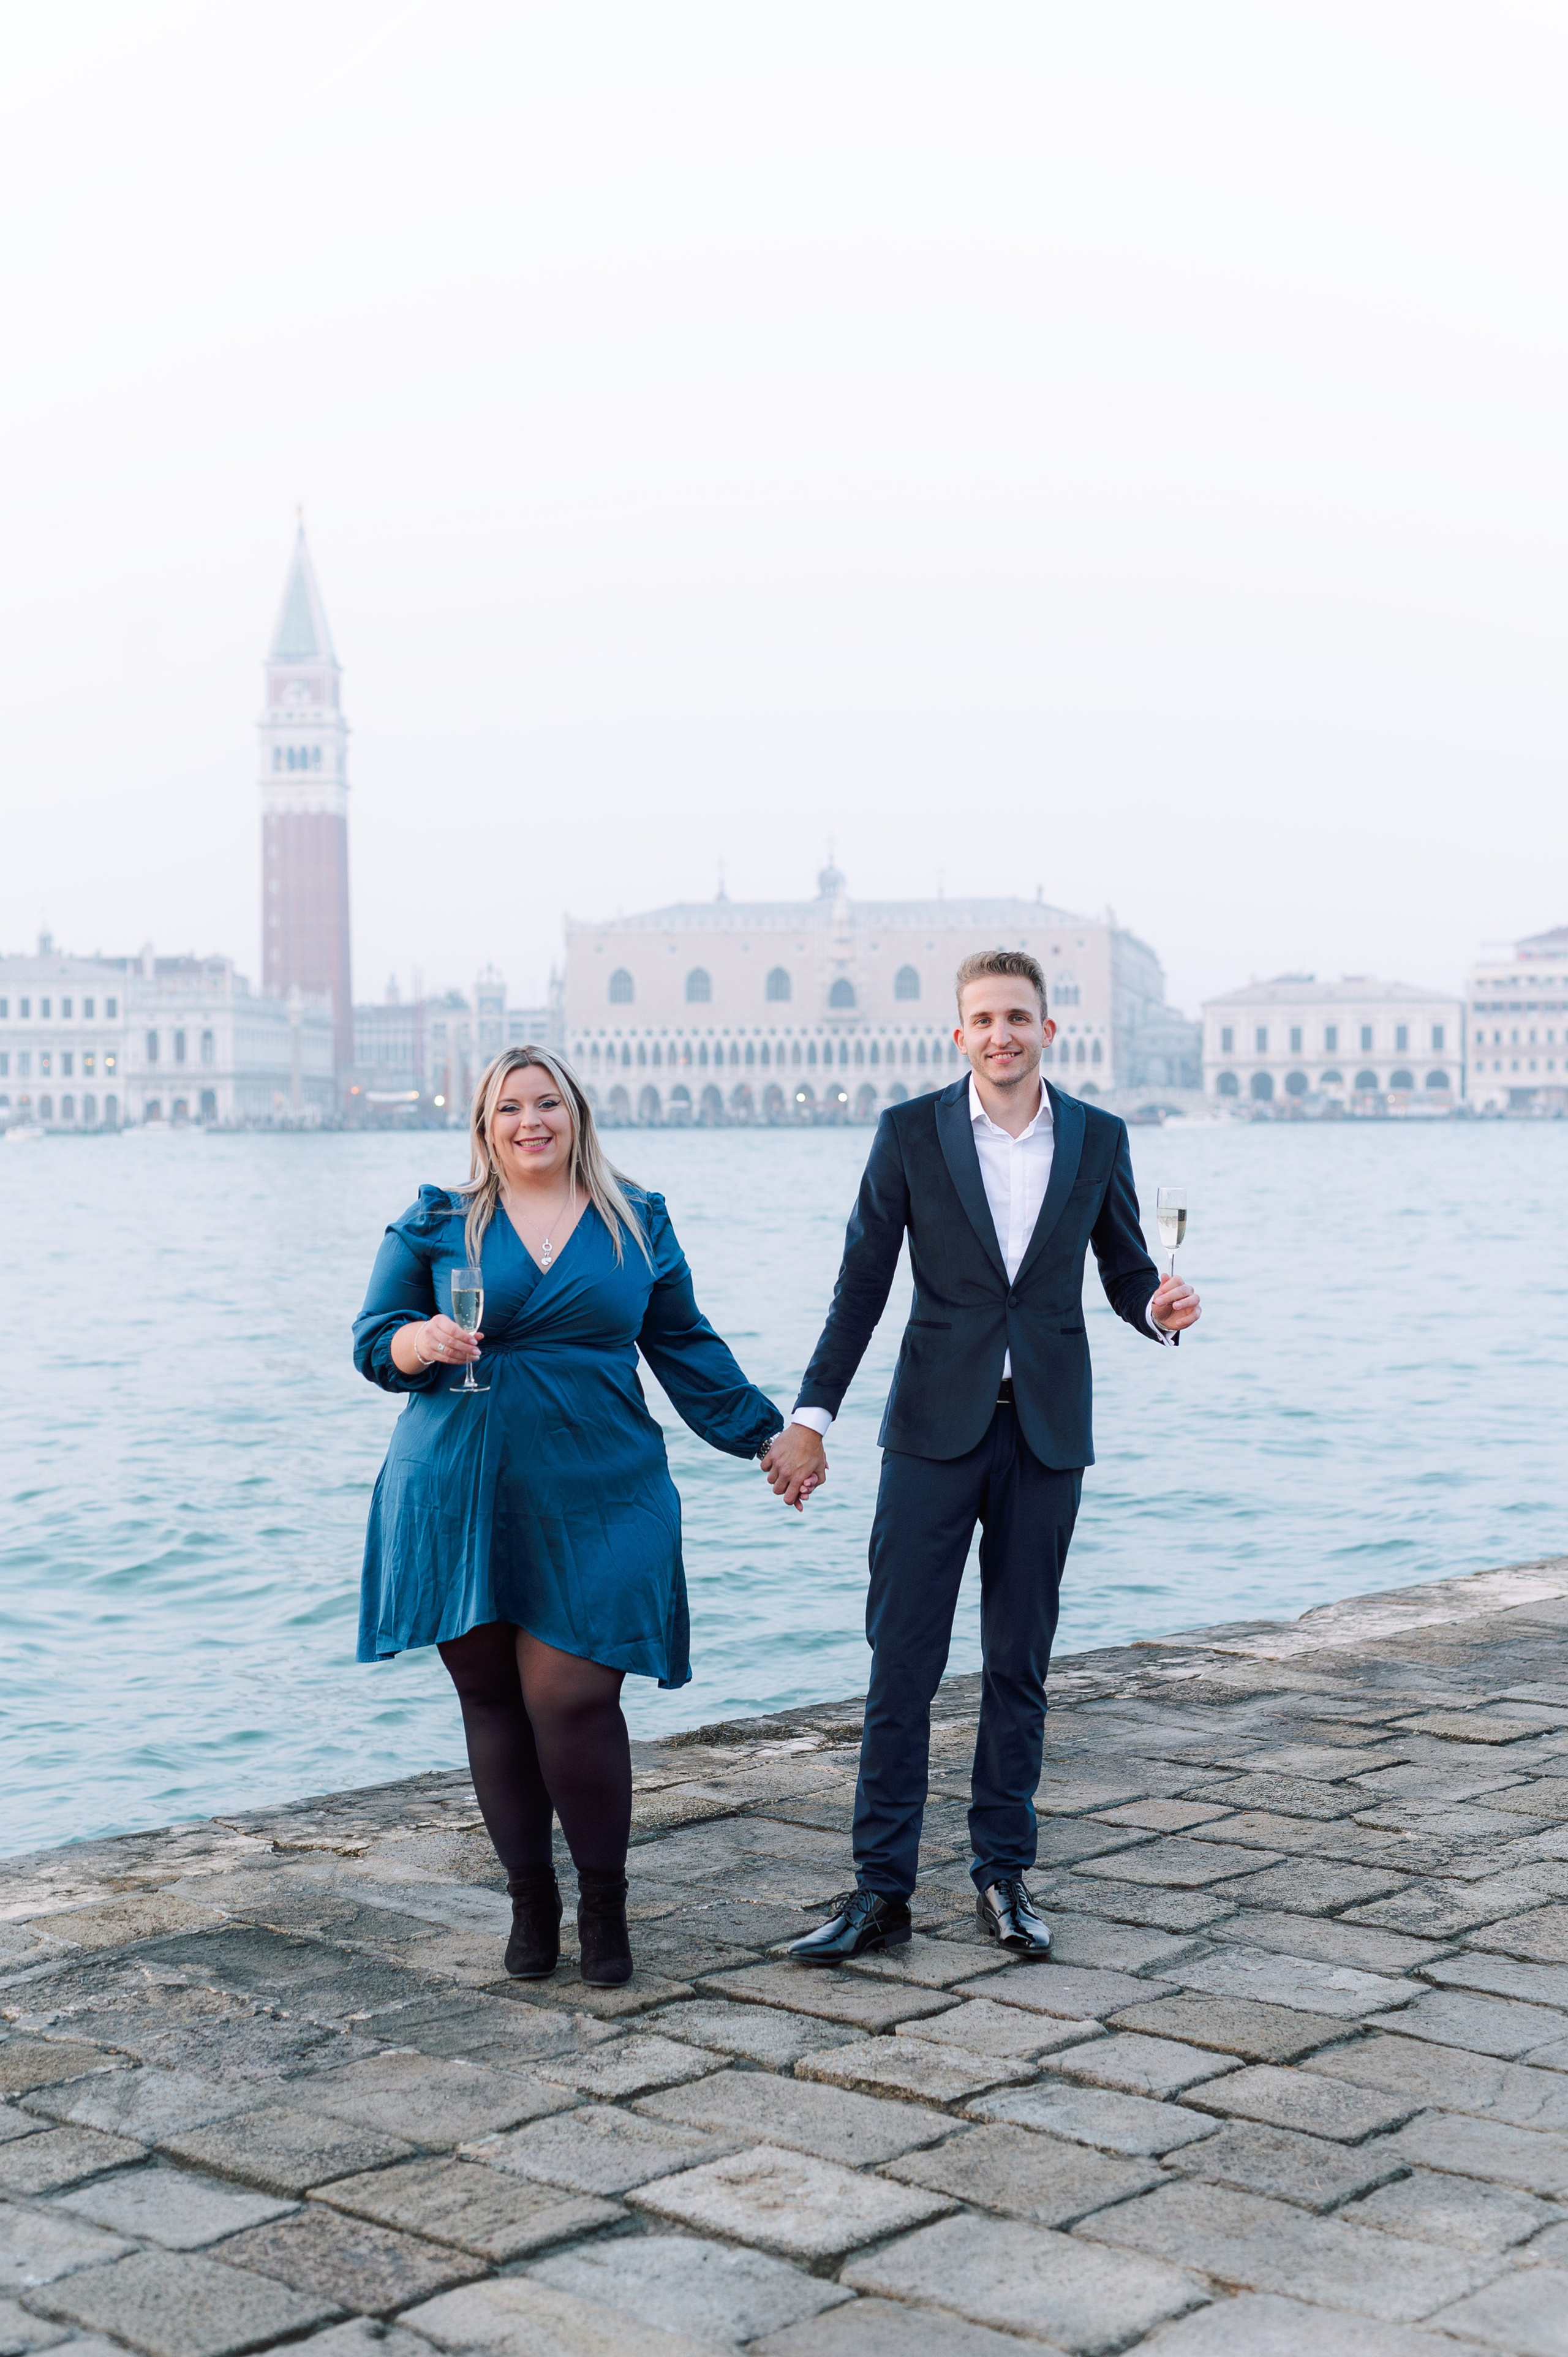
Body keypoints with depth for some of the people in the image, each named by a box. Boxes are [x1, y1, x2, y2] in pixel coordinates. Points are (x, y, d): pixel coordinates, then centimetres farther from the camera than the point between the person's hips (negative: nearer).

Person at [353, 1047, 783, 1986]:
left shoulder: (637, 1222, 11)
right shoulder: (437, 1223, 7)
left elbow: (685, 1346, 18)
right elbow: (373, 1340, 7)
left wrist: (765, 1436, 17)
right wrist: (424, 1341, -15)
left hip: (593, 1500, -1)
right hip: (461, 1497, 1)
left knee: (571, 1697, -10)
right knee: (491, 1696, 3)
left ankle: (606, 1906, 8)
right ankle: (531, 1900, 18)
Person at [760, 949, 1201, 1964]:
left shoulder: (1098, 1139, 4)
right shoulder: (911, 1132, -1)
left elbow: (1125, 1272, 9)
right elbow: (863, 1285, 0)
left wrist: (1162, 1309, -15)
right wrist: (812, 1418, -5)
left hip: (1047, 1426, 2)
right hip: (936, 1425, -1)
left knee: (1020, 1662, 8)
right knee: (902, 1658, -3)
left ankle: (1005, 1877, 19)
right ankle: (882, 1889, 4)